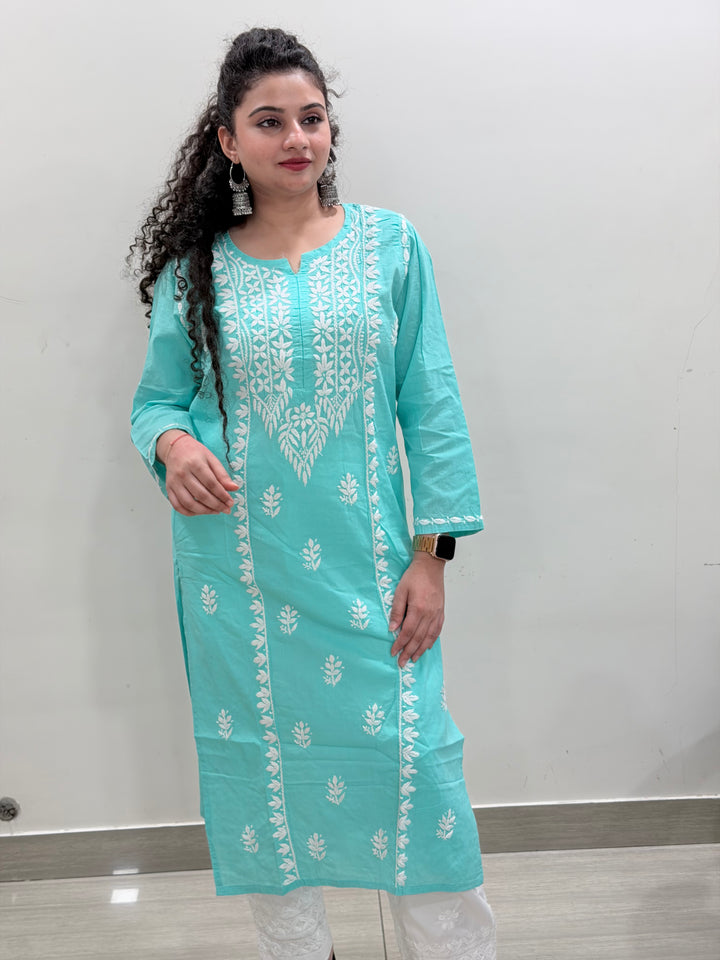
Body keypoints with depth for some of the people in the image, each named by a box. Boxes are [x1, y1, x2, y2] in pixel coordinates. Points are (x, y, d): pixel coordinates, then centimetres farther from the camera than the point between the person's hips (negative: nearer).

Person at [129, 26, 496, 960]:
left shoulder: (390, 245, 2)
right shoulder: (194, 270, 4)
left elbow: (432, 410, 0)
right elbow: (156, 398, 9)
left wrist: (430, 559, -5)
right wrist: (173, 444, -16)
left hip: (366, 563, -1)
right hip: (240, 572, 1)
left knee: (412, 758, 1)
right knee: (265, 760, 11)